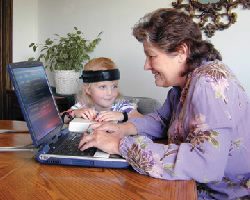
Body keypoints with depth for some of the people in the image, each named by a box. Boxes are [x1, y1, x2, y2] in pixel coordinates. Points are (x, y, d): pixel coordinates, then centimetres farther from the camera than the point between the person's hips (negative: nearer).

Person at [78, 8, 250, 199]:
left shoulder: (210, 83, -24)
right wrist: (123, 129, -3)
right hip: (197, 184, 7)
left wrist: (120, 144, -30)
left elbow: (205, 163, -34)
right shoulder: (184, 80, 3)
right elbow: (163, 119, 16)